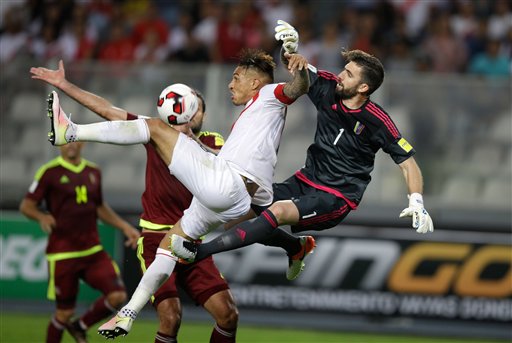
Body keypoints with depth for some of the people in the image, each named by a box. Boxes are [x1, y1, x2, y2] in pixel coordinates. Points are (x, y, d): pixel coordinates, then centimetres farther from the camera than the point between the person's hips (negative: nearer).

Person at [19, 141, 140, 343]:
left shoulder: (93, 172, 11)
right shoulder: (50, 172, -5)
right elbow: (26, 205, -6)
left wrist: (124, 227, 16)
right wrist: (42, 217, -27)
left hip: (93, 250, 5)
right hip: (63, 255, -5)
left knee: (117, 296, -11)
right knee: (65, 312, -1)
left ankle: (80, 327, 16)